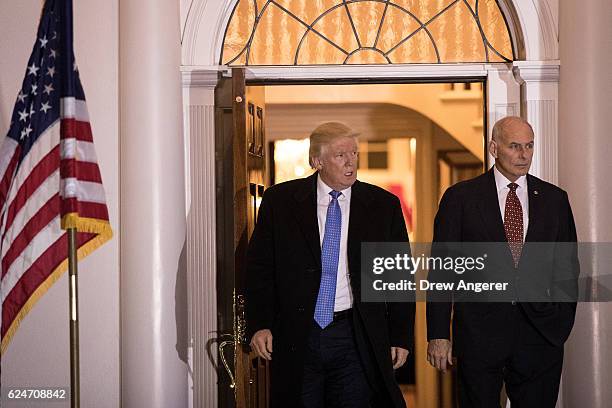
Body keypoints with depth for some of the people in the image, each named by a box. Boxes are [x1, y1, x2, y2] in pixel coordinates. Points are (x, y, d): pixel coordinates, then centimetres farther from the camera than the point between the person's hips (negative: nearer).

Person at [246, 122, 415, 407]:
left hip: (355, 338, 0)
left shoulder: (383, 205, 4)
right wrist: (259, 325, -7)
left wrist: (401, 337, 3)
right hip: (295, 337, 0)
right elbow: (259, 267, 3)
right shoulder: (280, 200, 1)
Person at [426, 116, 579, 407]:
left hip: (540, 335, 2)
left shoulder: (554, 199, 8)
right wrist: (438, 335, -5)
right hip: (479, 335, -2)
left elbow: (567, 265, 13)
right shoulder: (460, 197, 0)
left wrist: (563, 324, 6)